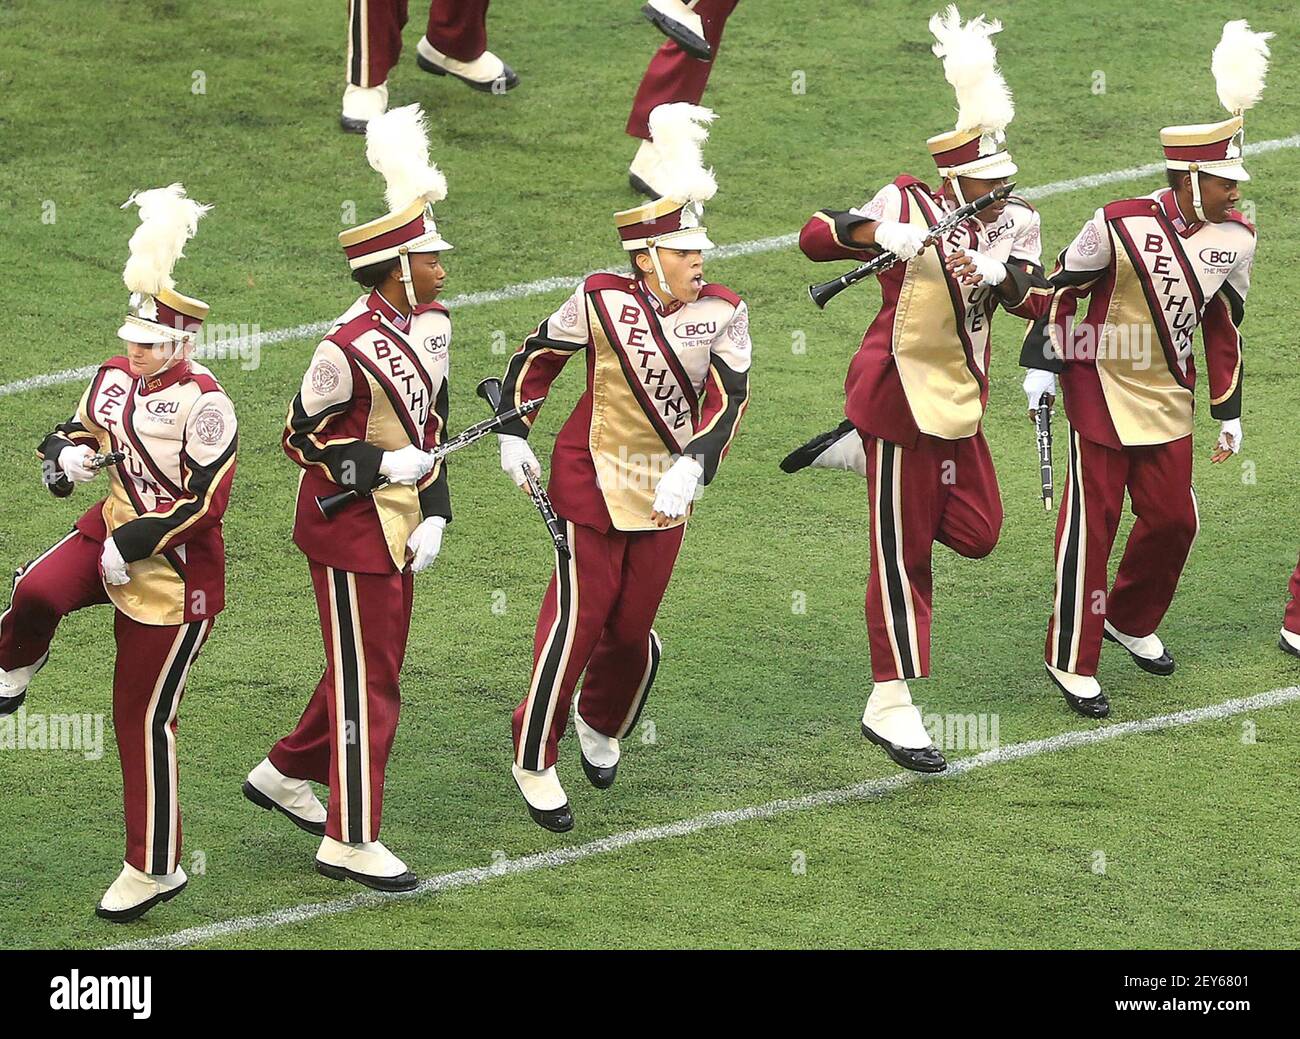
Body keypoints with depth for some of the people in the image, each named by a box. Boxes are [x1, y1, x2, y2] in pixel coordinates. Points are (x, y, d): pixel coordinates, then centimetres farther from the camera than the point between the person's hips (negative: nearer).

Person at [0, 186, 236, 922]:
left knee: (144, 718, -1)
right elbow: (81, 435, 18)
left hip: (175, 568, -6)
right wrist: (68, 455, -7)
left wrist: (134, 546, -21)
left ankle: (154, 870, 12)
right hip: (112, 528, 6)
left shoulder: (203, 402, -19)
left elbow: (207, 502, -20)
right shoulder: (114, 378, 2)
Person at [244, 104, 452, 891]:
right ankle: (351, 842, 8)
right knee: (368, 683, -1)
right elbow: (301, 438, -14)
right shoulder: (350, 348, -23)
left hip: (401, 524, 8)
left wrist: (435, 513, 3)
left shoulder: (431, 325, 2)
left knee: (373, 667, 19)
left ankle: (287, 775, 39)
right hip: (350, 529, -8)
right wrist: (381, 465, -24)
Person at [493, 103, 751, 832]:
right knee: (578, 619, -3)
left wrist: (691, 469, -26)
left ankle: (603, 726, 43)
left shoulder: (723, 314, -6)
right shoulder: (602, 302, -12)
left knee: (633, 626, 12)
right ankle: (535, 761, 11)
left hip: (666, 490, 3)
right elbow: (539, 355, 2)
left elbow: (729, 399, -13)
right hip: (592, 479, -3)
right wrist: (514, 432, -1)